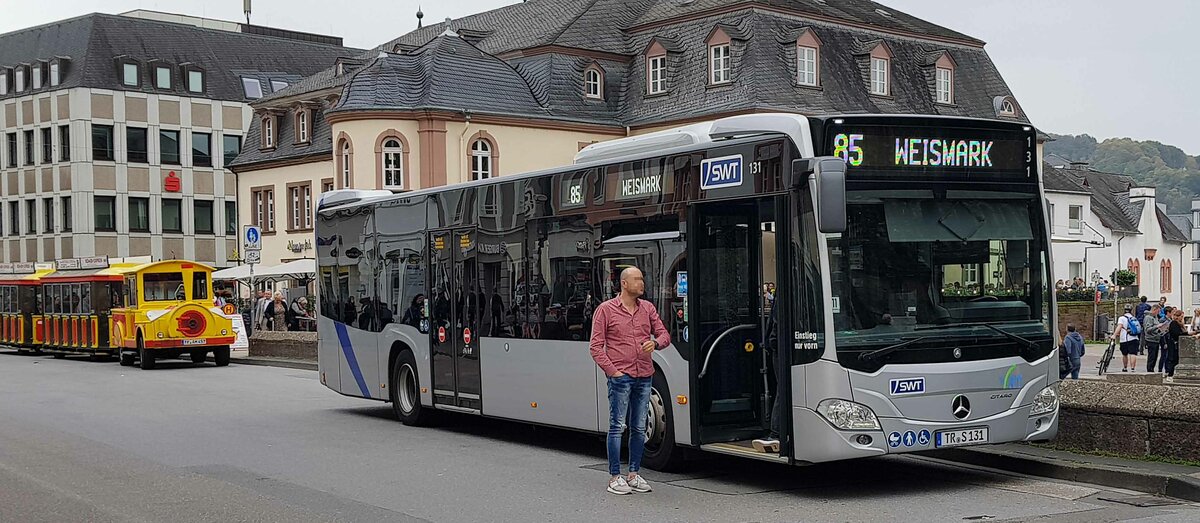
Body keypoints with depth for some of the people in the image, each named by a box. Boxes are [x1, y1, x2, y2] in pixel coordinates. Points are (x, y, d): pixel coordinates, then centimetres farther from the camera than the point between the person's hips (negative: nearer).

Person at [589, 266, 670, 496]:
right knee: (617, 427, -2)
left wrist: (655, 342, -10)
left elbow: (664, 334, 14)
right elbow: (596, 346, -2)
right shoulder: (606, 309, -2)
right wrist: (612, 371, -10)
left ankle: (634, 474, 19)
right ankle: (615, 477, 4)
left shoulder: (648, 308, 11)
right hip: (620, 377, -5)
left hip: (644, 377, 5)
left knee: (639, 428, 9)